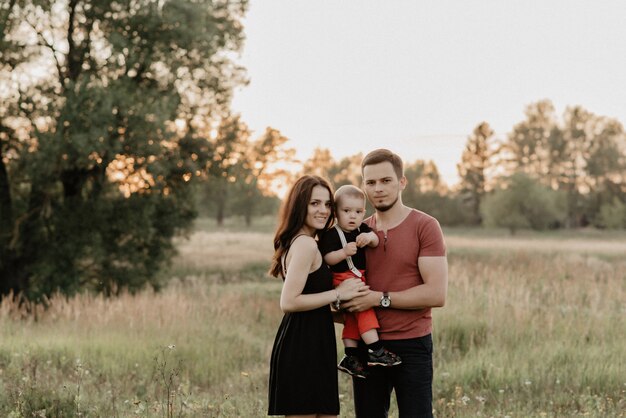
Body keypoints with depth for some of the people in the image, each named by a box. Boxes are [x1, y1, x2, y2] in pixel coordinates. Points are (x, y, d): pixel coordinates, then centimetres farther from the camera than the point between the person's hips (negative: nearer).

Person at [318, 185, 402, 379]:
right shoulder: (331, 234, -12)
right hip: (342, 280, -8)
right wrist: (344, 252, -34)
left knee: (352, 318, 10)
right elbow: (327, 258, -18)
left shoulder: (362, 229, 9)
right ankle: (376, 351, -17)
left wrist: (370, 237, -28)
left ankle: (350, 357, 15)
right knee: (364, 307, -17)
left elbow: (376, 241, -5)